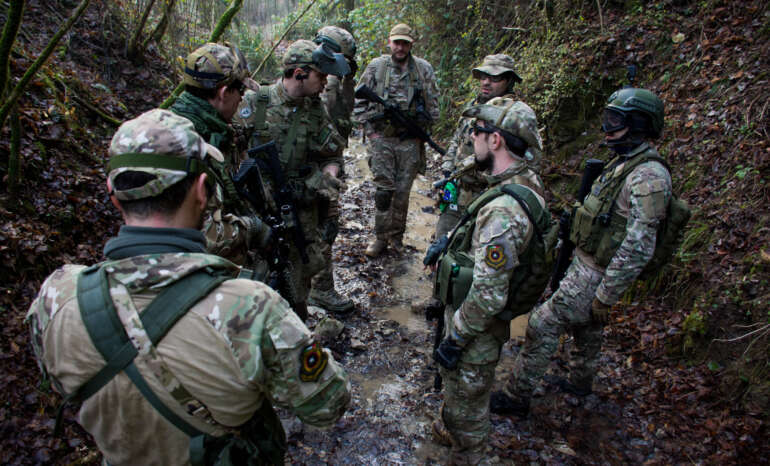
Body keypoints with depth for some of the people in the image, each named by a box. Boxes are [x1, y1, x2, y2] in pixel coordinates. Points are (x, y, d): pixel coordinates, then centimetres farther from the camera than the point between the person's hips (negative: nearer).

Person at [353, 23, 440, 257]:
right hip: (382, 138, -1)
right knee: (384, 189, -2)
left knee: (403, 191, 6)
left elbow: (433, 105, 10)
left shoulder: (424, 69, 4)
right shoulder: (376, 67, 2)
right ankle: (381, 236, 10)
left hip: (410, 140, 1)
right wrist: (370, 131, -1)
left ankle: (397, 235, 21)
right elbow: (360, 102, 6)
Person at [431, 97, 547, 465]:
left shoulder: (503, 211, -35)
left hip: (477, 324, -9)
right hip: (467, 308, 9)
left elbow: (488, 297, -31)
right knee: (454, 382, 31)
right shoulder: (526, 182, -3)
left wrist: (455, 339, -19)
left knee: (467, 396, 15)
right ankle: (450, 430, 56)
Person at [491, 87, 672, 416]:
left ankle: (516, 397, 11)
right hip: (584, 263, 9)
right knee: (586, 328, 26)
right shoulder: (624, 162, 6)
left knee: (543, 326, -4)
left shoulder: (649, 176, -24)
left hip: (596, 275, -9)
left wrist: (605, 296, -23)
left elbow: (638, 248, -27)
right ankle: (581, 382, 49)